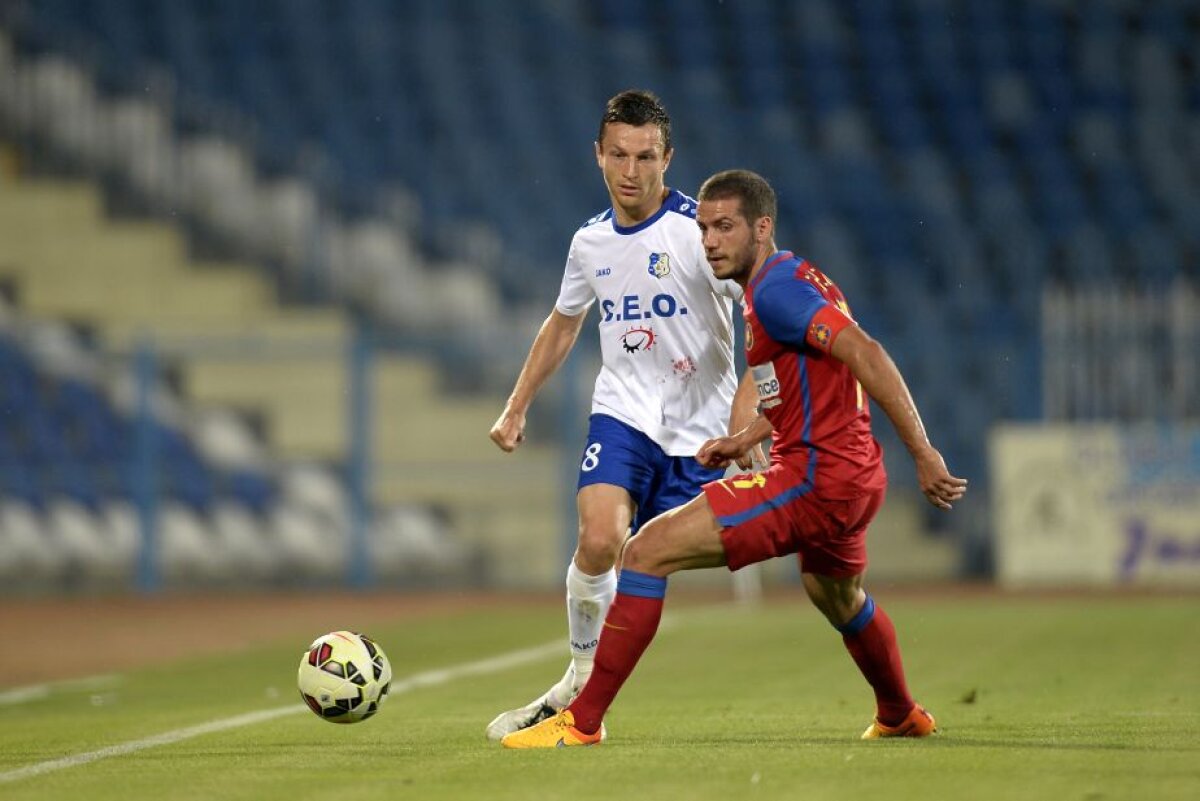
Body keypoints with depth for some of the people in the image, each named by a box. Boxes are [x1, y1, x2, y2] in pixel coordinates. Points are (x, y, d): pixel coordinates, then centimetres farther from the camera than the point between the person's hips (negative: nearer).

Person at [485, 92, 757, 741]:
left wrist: (745, 405, -25)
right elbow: (562, 325, 24)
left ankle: (583, 690, 13)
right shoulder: (590, 242, 6)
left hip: (696, 429, -2)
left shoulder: (698, 230, -11)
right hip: (621, 413, 2)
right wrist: (516, 408, 22)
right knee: (599, 540, -22)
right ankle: (579, 685, -7)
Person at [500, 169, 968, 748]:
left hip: (813, 478, -11)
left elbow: (866, 354, -25)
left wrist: (923, 454, -29)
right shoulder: (790, 279, 15)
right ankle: (900, 716, 62)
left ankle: (581, 721, -13)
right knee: (836, 596, 39)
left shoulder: (773, 291, -16)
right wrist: (747, 438, 19)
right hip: (854, 478, 11)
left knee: (647, 551, -14)